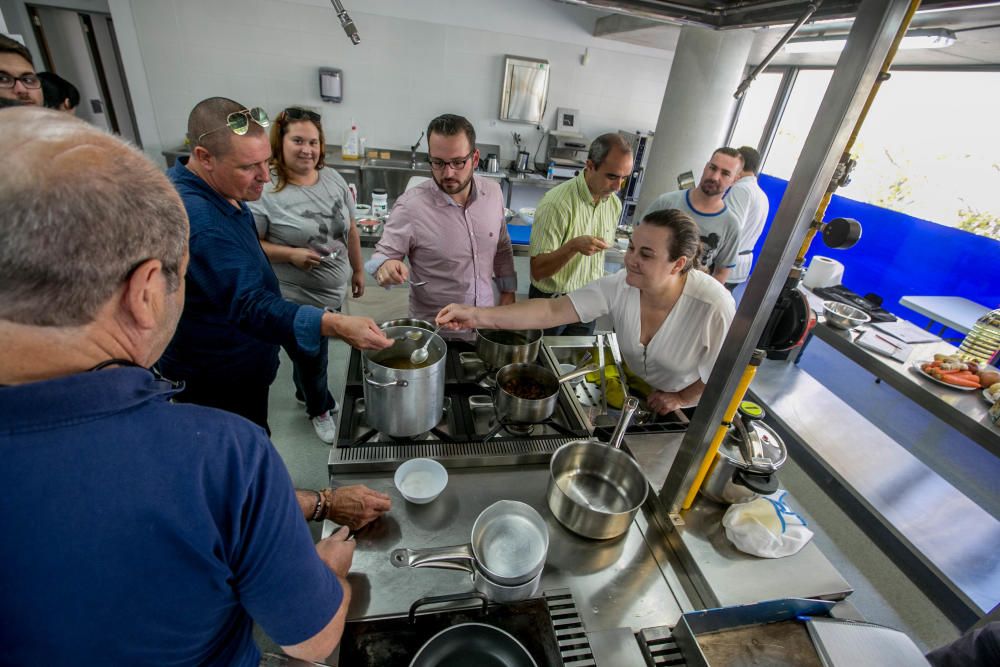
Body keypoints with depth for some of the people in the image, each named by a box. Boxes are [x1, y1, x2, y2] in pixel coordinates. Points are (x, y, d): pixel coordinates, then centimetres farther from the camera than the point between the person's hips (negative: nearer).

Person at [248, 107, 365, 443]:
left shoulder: (333, 178, 2)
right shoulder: (264, 190, -16)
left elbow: (350, 230, 10)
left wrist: (358, 270, 13)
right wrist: (291, 255, -25)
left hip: (334, 292, 5)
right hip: (297, 301, -5)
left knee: (312, 354, 24)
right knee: (310, 360, 14)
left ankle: (305, 393, 53)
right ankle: (320, 410, 41)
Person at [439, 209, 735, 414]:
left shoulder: (714, 306, -34)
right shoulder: (619, 287, -28)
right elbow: (552, 310, -36)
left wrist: (681, 398, -10)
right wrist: (480, 316, -45)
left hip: (684, 409, -2)